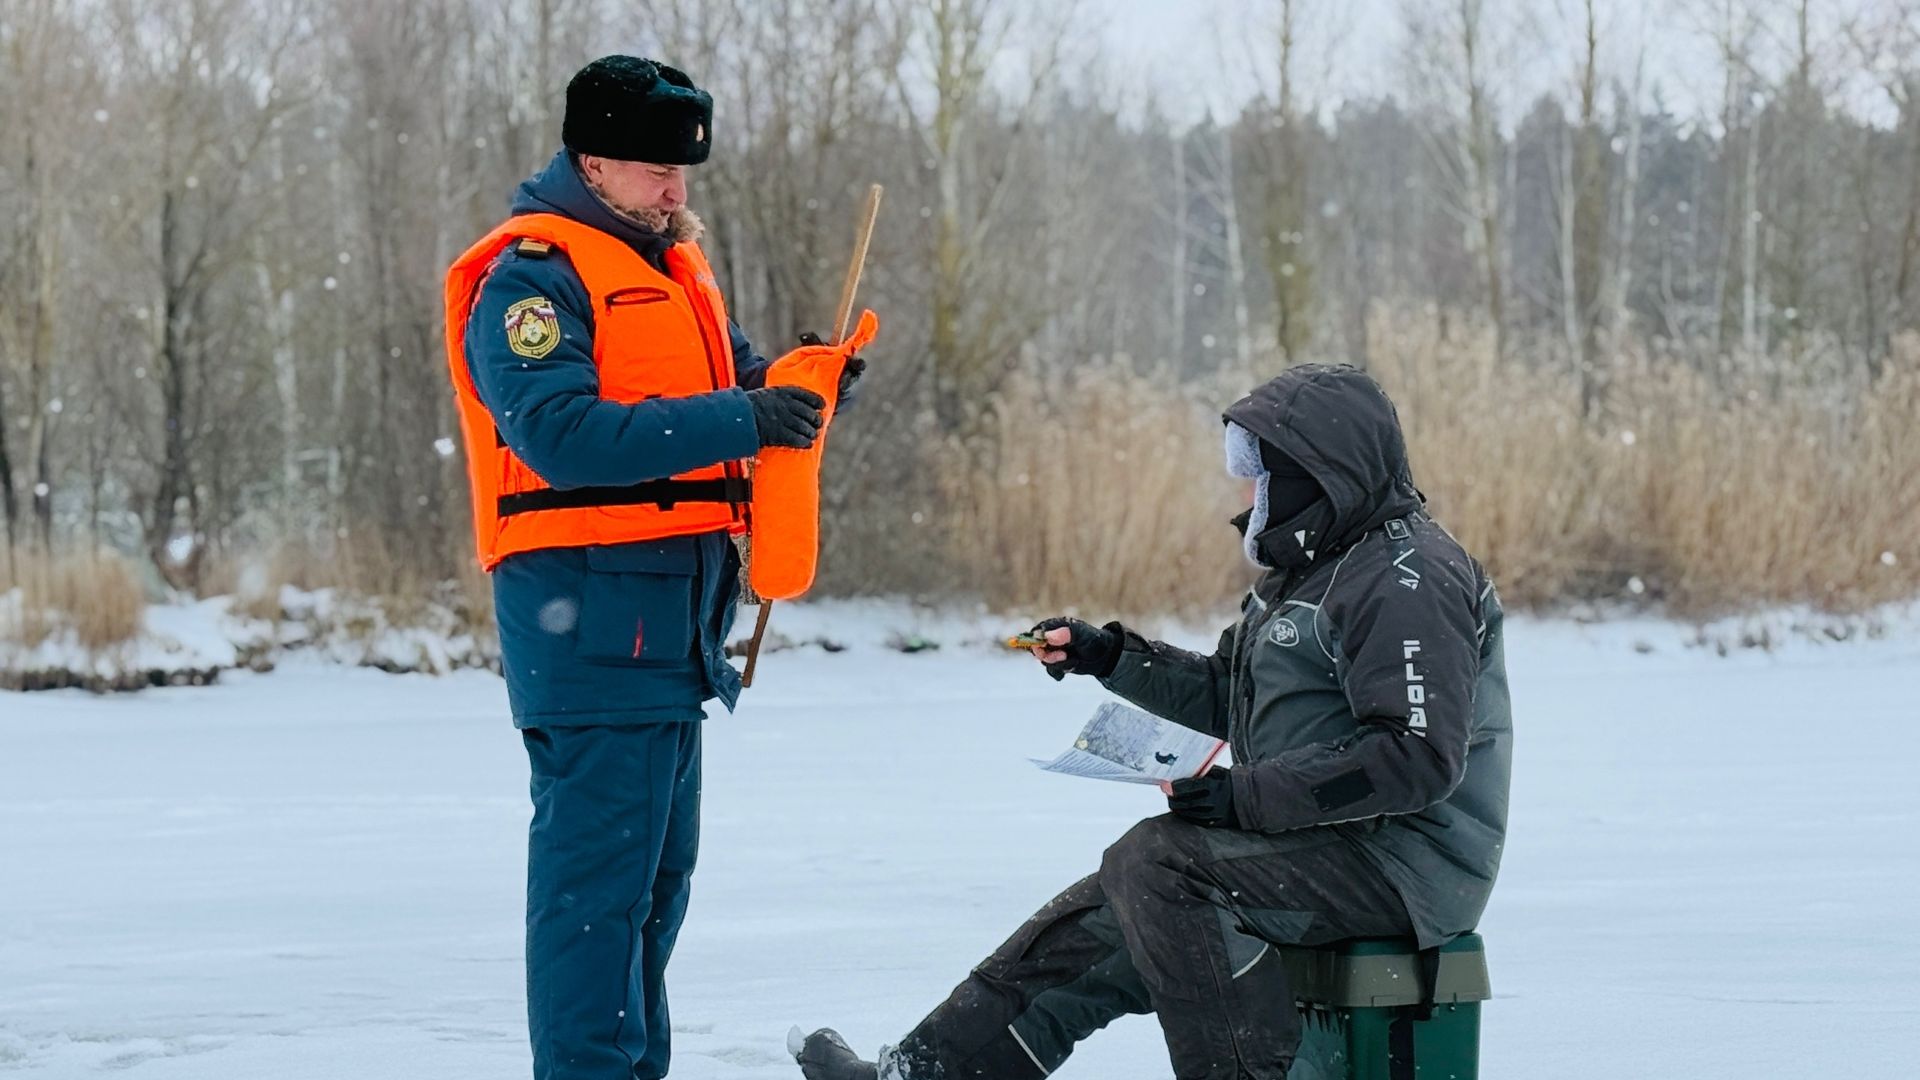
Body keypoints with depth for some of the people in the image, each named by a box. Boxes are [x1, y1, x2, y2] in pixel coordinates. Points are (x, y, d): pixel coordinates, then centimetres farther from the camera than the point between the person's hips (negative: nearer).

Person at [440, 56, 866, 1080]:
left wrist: (801, 383, -1)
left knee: (658, 861, 15)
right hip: (589, 608, -10)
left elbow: (735, 378, 22)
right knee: (598, 859, -10)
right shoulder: (532, 276, -11)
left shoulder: (668, 268, 20)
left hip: (670, 613, 10)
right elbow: (567, 435, -23)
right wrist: (738, 421, -26)